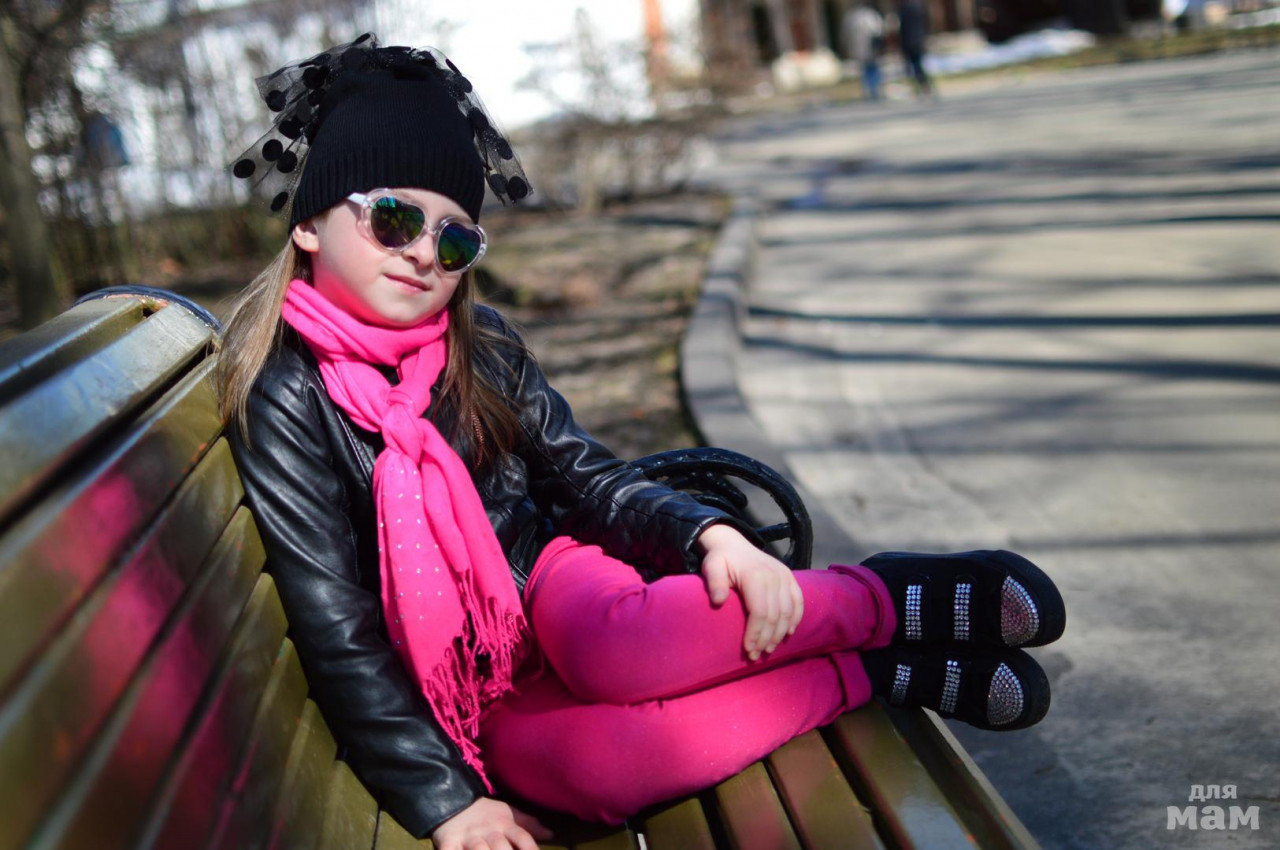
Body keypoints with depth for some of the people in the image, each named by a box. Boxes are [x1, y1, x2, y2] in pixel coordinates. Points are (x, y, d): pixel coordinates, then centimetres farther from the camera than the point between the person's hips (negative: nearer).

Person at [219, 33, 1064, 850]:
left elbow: (591, 478, 3)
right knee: (583, 764, -36)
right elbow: (336, 632, -15)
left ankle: (883, 600, -19)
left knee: (614, 650, -36)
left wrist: (711, 535, -17)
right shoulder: (285, 398, -13)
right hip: (473, 693, -3)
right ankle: (870, 673, -23)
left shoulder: (478, 343, 1)